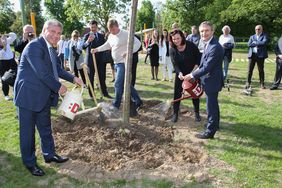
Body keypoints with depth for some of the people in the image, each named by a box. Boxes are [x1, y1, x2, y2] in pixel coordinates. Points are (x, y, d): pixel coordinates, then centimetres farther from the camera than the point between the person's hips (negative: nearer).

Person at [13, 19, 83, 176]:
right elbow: (42, 73, -24)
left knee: (46, 128, 21)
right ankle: (30, 162, 25)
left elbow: (58, 69, 14)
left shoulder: (51, 49, 9)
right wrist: (58, 87, -14)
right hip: (28, 96, -9)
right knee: (28, 131, 8)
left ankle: (49, 154, 38)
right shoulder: (34, 46, -20)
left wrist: (73, 78, 1)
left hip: (43, 97, 9)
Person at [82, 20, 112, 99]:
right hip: (90, 59, -3)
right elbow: (83, 47, -14)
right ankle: (91, 95, 10)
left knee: (102, 77, 7)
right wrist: (88, 41, -34)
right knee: (91, 78, 3)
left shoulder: (101, 36, 12)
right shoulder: (87, 35, 0)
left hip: (100, 60, 3)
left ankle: (105, 93, 17)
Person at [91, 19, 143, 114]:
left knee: (118, 84, -8)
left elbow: (138, 43, -15)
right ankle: (137, 101, 23)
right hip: (116, 63, 8)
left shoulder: (125, 34, -13)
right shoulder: (111, 36, 11)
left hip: (123, 63, -8)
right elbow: (107, 45, 27)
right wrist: (97, 49, 16)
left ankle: (116, 105, 5)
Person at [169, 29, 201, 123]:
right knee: (177, 94, 2)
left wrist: (195, 68, -18)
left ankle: (197, 113, 24)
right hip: (180, 74, 1)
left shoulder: (191, 45, -15)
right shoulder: (172, 50, -11)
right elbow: (175, 64, -20)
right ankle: (175, 113, 15)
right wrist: (179, 73, -37)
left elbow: (198, 57, -6)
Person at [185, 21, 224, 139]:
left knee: (211, 106, 1)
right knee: (213, 104, 24)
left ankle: (210, 131, 14)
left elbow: (207, 68, -26)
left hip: (212, 81, -10)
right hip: (211, 79, 10)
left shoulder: (215, 47, -27)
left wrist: (192, 75, -18)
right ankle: (214, 124, 42)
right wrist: (198, 70, 4)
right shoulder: (208, 44, 5)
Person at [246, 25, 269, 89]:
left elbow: (264, 42, -14)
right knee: (250, 70, 0)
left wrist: (255, 43, -7)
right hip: (252, 55, 3)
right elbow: (249, 44, -1)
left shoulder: (264, 36, 7)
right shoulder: (252, 37, 17)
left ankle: (262, 84, 9)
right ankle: (248, 83, 5)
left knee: (261, 70, 3)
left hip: (260, 55, -2)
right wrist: (259, 44, -7)